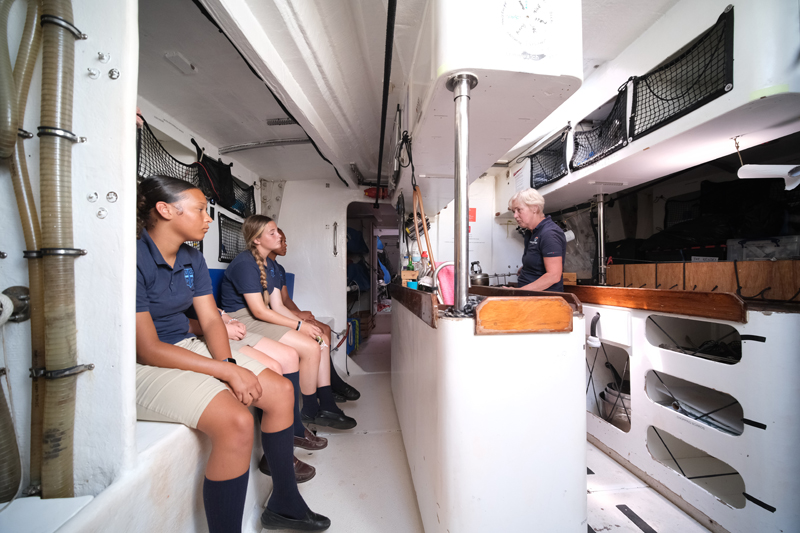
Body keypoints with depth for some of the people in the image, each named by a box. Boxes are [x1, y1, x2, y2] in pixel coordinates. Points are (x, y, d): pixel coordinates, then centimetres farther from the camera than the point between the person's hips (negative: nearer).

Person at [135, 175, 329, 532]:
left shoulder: (192, 260, 7)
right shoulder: (134, 259, -18)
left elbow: (211, 320, 5)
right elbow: (147, 349, -21)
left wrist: (228, 362, -13)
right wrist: (227, 372, -22)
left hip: (187, 348, 8)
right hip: (142, 368, -8)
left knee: (280, 389, -2)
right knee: (236, 421, -30)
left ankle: (283, 503, 15)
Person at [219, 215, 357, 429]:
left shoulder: (270, 265, 12)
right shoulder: (245, 263, -15)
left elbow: (277, 305, 7)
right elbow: (258, 310, -20)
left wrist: (304, 323, -8)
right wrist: (299, 326, -19)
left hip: (260, 318, 9)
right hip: (244, 321, -9)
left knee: (322, 341, -3)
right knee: (311, 347, -21)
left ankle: (327, 405, 1)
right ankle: (310, 410, -1)